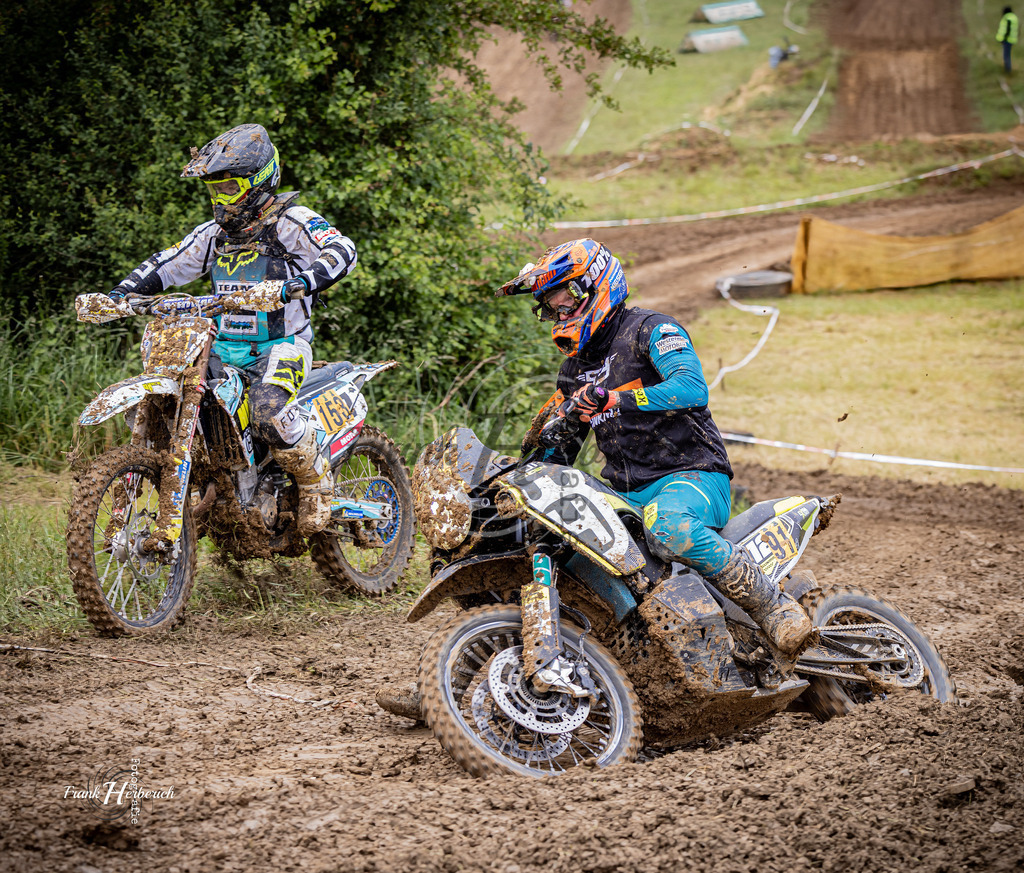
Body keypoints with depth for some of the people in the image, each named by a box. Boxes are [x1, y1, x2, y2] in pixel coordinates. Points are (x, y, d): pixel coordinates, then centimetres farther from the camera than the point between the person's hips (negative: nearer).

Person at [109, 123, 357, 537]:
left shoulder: (290, 222, -6)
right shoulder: (215, 234, 15)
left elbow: (341, 249, -22)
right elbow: (165, 265, 19)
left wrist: (301, 282, -41)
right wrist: (120, 294, 2)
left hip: (281, 345, -7)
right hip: (223, 348, 7)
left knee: (269, 409, -35)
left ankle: (316, 481, -8)